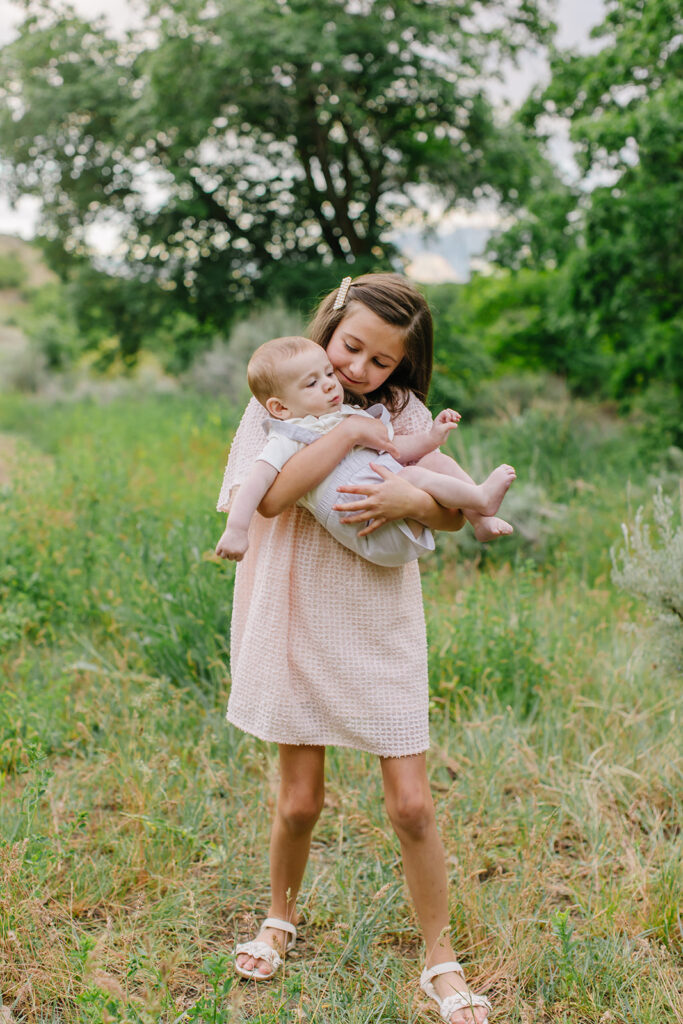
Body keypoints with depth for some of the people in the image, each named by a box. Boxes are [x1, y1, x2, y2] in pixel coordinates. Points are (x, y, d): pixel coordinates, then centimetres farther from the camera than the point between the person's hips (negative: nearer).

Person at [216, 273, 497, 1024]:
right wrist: (347, 433, -23)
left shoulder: (402, 413, 1)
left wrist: (412, 498, -23)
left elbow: (452, 514, -1)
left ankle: (439, 961, 21)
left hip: (380, 629, 1)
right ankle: (280, 918, 39)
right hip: (297, 622, -1)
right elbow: (270, 497, -22)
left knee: (411, 805, 1)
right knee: (299, 800, 9)